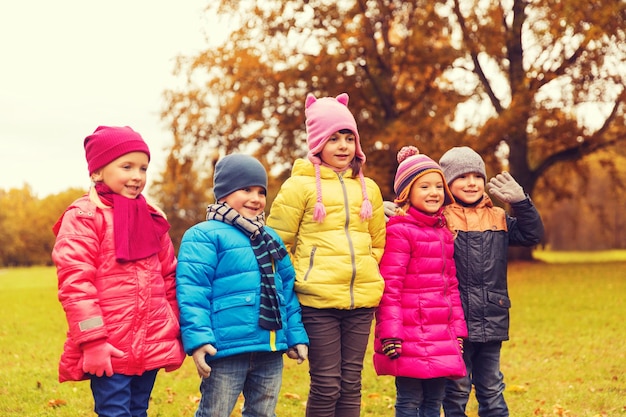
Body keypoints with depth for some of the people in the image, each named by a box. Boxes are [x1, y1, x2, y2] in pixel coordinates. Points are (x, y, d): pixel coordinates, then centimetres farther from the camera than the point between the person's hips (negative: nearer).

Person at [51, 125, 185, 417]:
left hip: (151, 348, 6)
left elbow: (169, 278, 18)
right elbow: (75, 283, -13)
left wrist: (175, 335, 16)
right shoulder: (83, 217, -6)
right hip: (109, 350, -6)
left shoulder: (152, 219, 13)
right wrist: (92, 341, -18)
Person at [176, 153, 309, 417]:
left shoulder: (271, 238, 19)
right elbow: (192, 292, -14)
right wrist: (198, 338, -23)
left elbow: (288, 290, 21)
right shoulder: (204, 236, -6)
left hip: (270, 350, 7)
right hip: (227, 348, -7)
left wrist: (296, 335, 15)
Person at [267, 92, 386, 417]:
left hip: (362, 299, 4)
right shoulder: (299, 186, -1)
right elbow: (278, 243, 1)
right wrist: (301, 278, -2)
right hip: (318, 300, -4)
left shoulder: (368, 188, 14)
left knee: (351, 383, 8)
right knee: (326, 385, -3)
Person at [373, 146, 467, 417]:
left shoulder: (443, 232, 15)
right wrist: (390, 334, -18)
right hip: (411, 333, -7)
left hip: (440, 336, 8)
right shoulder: (399, 231, -9)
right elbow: (389, 286, -13)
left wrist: (457, 330, 16)